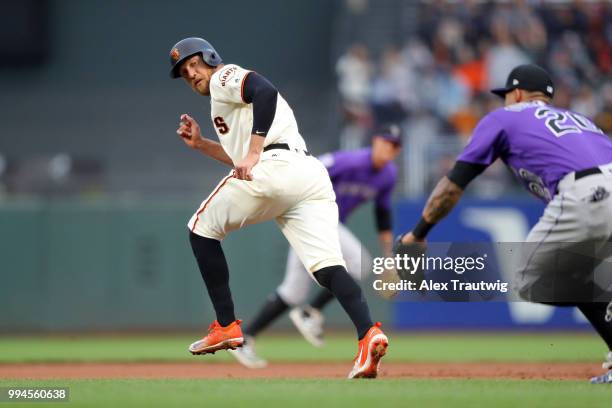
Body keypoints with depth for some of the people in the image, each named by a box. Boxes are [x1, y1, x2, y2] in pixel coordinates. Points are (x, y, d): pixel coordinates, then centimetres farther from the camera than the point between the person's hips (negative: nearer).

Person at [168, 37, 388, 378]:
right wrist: (201, 144, 34)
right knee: (327, 267, -9)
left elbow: (266, 91, -12)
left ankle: (226, 326, 12)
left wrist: (253, 153, -17)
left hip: (274, 169, -8)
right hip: (313, 174, 8)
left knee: (203, 228, 14)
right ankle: (368, 332, -34)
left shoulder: (225, 77, 11)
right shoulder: (229, 94, 38)